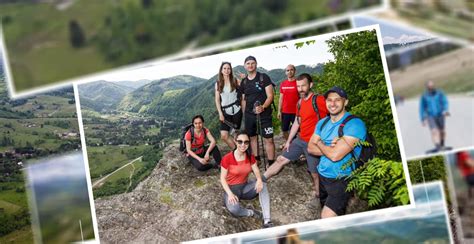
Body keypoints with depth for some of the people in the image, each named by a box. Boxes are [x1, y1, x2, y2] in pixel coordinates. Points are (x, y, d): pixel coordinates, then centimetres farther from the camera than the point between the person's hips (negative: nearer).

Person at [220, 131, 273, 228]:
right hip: (232, 188, -5)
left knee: (262, 185, -26)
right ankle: (251, 212, -5)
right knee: (234, 209, -37)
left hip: (245, 186, 5)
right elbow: (223, 178, -12)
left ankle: (267, 220, -30)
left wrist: (259, 180, -29)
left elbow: (256, 171, -4)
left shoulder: (250, 157, -2)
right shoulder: (227, 158, -17)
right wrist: (230, 194, -26)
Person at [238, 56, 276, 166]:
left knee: (268, 139, -9)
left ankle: (271, 163, -5)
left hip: (264, 113, -5)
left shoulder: (264, 77, -6)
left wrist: (263, 107, -27)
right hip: (249, 114, 5)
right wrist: (245, 113, 11)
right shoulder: (244, 82, 10)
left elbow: (270, 96, -11)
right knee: (252, 137, 11)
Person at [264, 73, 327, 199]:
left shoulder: (319, 100, -18)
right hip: (300, 140, 8)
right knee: (281, 159, 11)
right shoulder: (300, 102, 9)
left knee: (315, 173, 2)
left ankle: (319, 196, 20)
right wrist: (288, 141, 16)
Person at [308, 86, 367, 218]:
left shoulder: (354, 124, -19)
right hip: (323, 176, 7)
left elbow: (335, 155, -25)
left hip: (341, 180, -7)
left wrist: (320, 143, -6)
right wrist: (329, 148, -15)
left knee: (327, 218, -16)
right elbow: (310, 148, 2)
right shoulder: (322, 123, 6)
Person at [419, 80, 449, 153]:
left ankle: (442, 145, 34)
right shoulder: (424, 96, -1)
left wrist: (445, 110, -26)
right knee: (434, 131, -18)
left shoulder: (439, 93, -1)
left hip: (440, 115, 1)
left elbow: (445, 102, -7)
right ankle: (437, 147, -25)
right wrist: (423, 119, -1)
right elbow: (422, 108, 3)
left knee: (441, 131, 13)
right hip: (430, 116, -1)